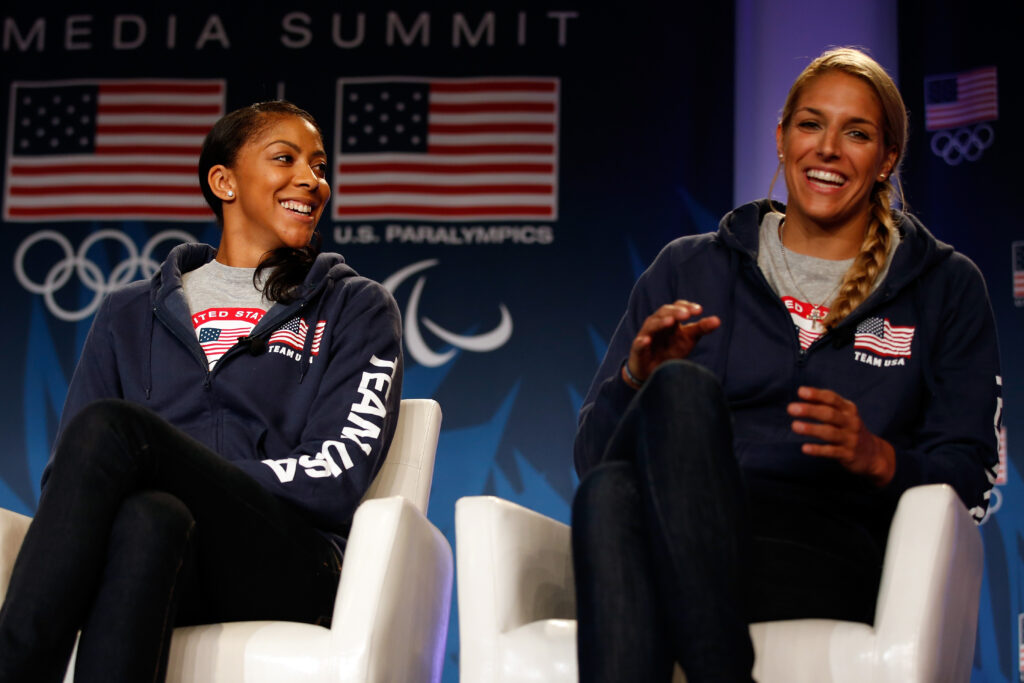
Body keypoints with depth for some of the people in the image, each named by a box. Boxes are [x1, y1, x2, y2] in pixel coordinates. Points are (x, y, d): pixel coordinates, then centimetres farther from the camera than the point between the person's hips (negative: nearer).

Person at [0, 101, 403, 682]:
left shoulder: (357, 308, 18)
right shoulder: (132, 315, 25)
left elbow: (339, 475, 2)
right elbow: (65, 471, 13)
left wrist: (202, 485, -9)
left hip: (286, 565, -2)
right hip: (171, 568, 2)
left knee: (108, 424, -29)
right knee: (151, 516, -38)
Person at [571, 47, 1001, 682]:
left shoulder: (945, 287, 21)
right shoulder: (690, 268, 23)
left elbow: (969, 475, 13)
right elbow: (592, 452, 17)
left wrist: (879, 458, -9)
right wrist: (638, 377, -5)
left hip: (836, 552, -2)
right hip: (670, 543, 2)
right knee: (611, 490, -38)